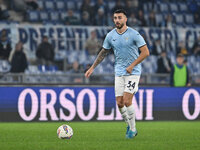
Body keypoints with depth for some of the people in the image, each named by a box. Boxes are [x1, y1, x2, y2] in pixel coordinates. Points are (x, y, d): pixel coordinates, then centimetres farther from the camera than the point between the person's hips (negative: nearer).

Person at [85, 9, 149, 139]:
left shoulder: (134, 34, -9)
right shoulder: (110, 36, 5)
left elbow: (145, 52, -9)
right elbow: (103, 53, 17)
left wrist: (132, 65, -15)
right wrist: (92, 68, 13)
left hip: (133, 72, -5)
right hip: (119, 73, 5)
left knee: (127, 101, -14)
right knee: (120, 103, -1)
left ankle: (133, 129, 3)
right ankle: (129, 125, 21)